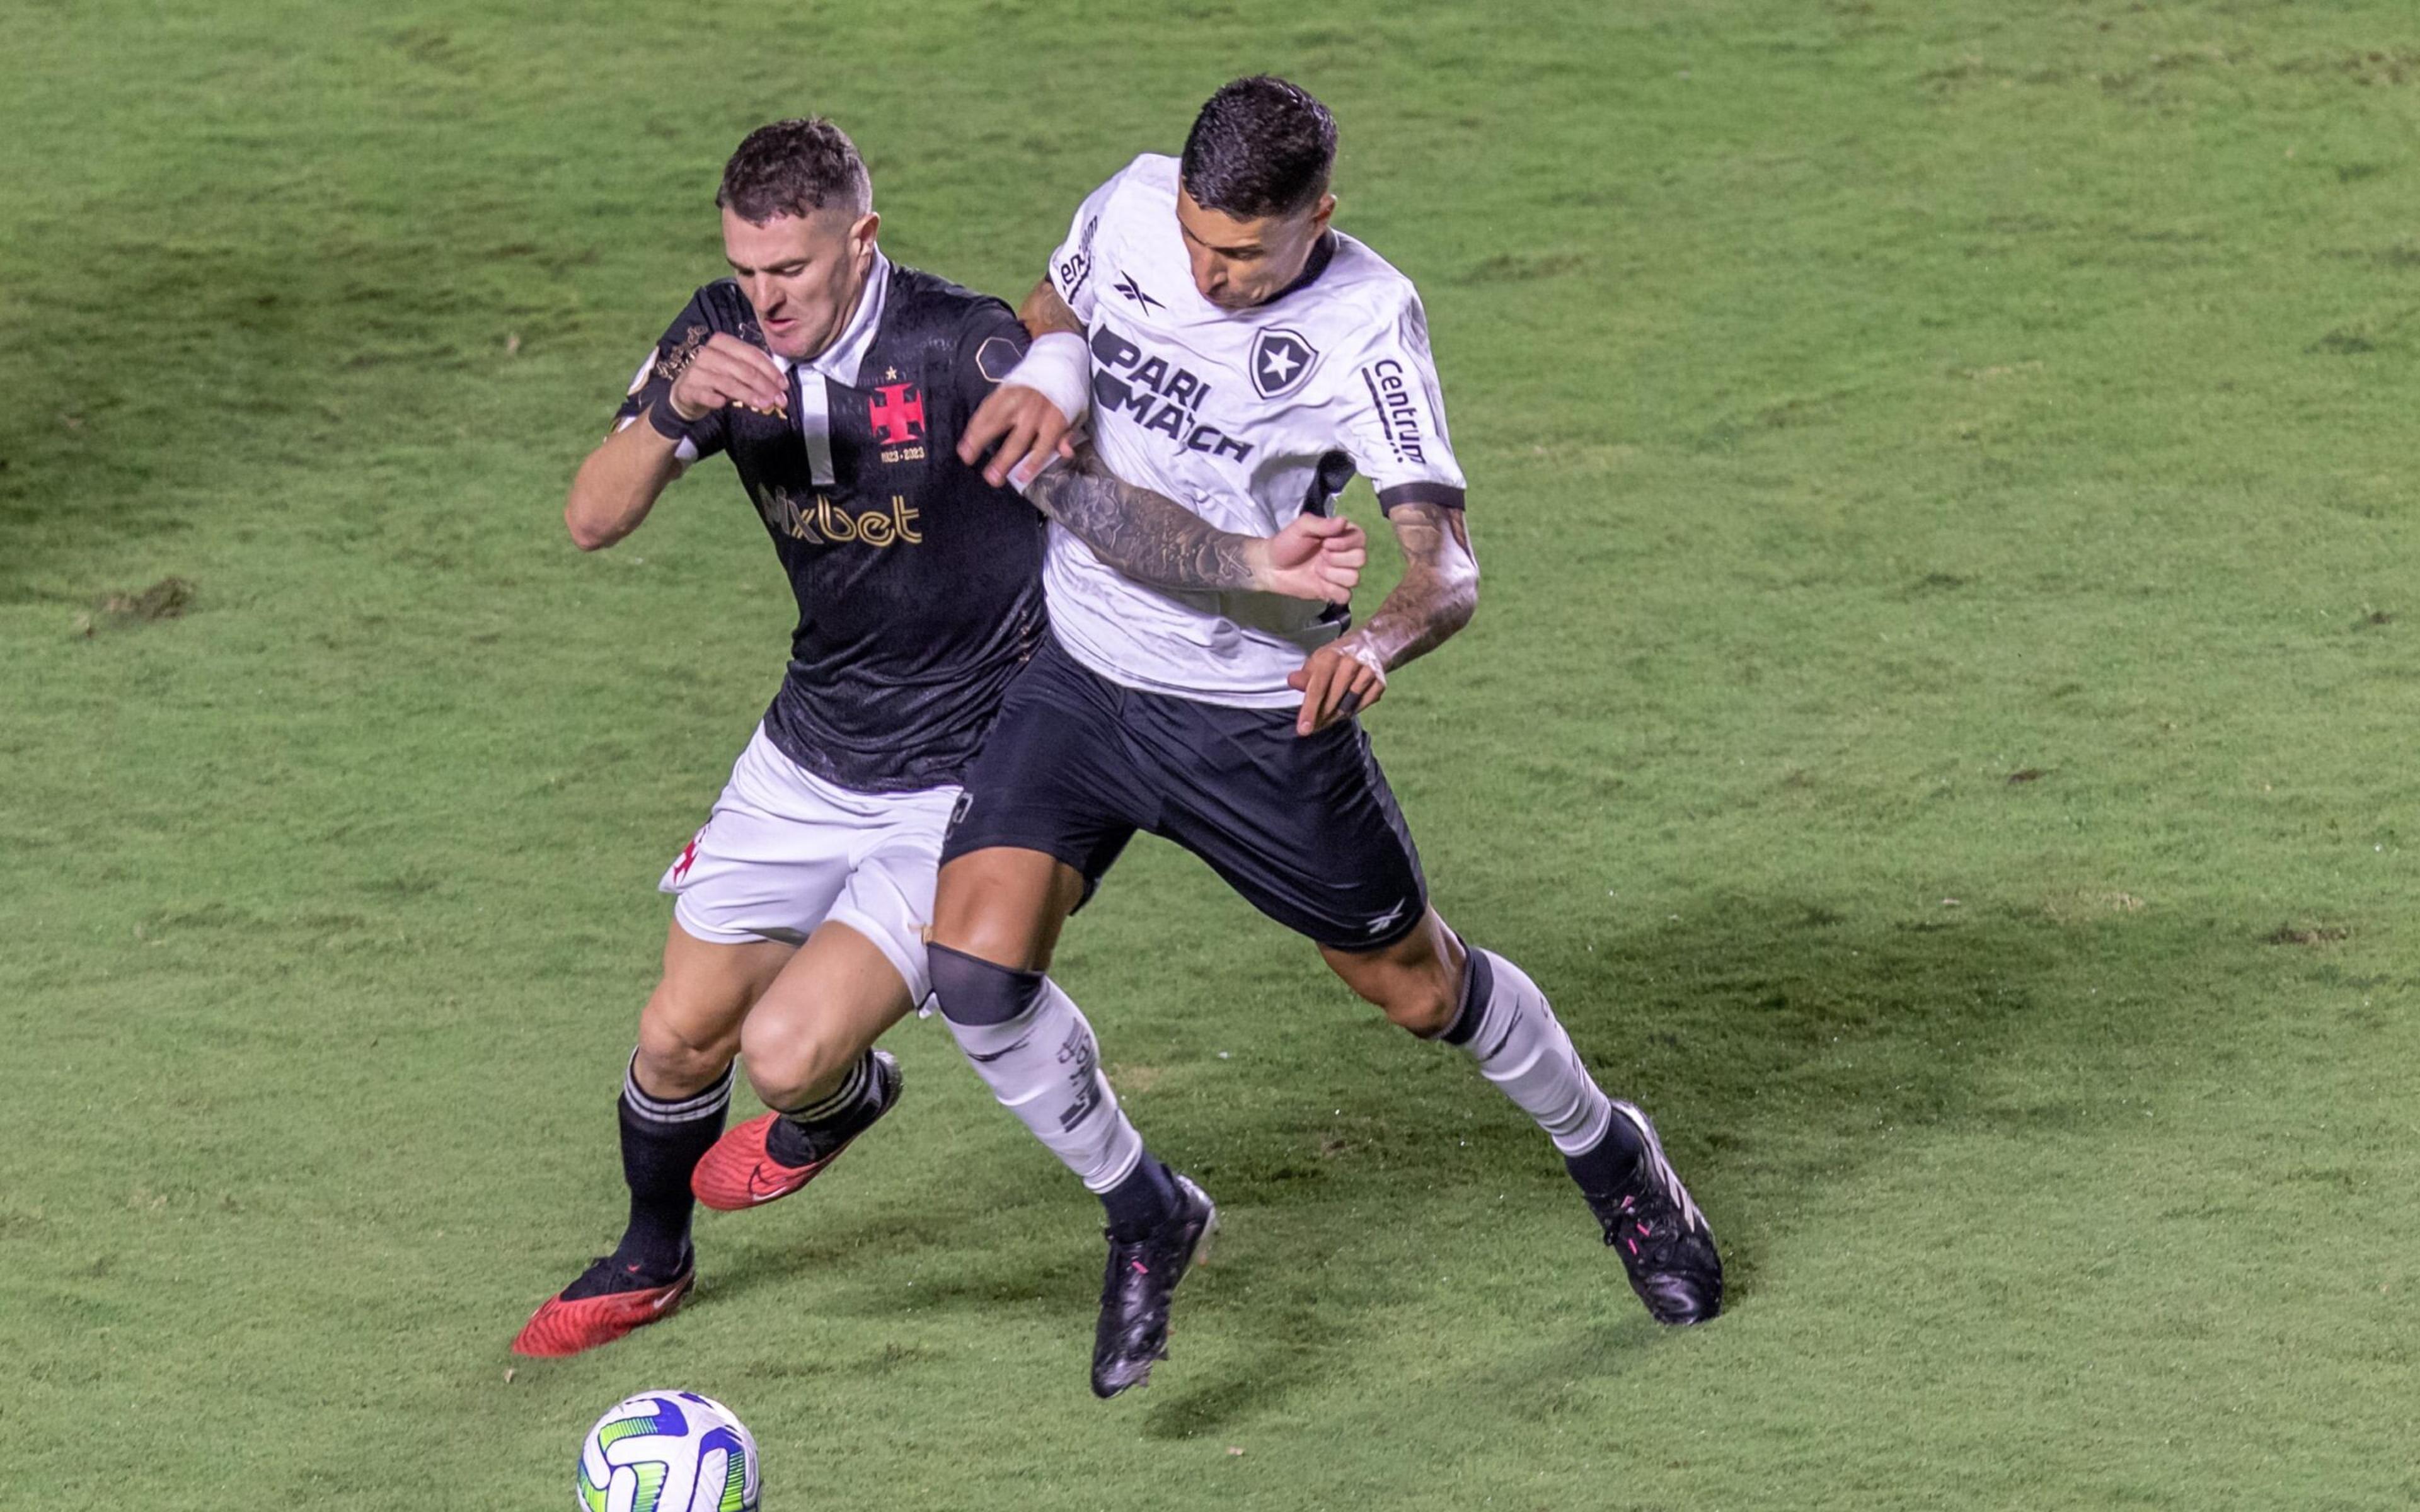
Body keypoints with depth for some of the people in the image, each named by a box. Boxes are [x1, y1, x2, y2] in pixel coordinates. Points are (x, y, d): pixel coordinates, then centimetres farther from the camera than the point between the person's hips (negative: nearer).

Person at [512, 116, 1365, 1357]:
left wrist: (1249, 560, -48)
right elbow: (592, 520, -11)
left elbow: (1100, 502, -30)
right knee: (679, 1040, 11)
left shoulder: (958, 348, -25)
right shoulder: (726, 334, -7)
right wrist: (676, 405, -30)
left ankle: (838, 1100, 23)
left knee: (788, 1052, -16)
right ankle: (650, 1262, 42)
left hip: (969, 779, -6)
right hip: (809, 755, 6)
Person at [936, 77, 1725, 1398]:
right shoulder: (1133, 206, -9)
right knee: (975, 967, -16)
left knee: (1416, 983, 13)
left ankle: (1608, 1155, 44)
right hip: (1080, 679, 3)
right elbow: (1057, 305, 16)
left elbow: (1447, 568, -26)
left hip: (1260, 716, -3)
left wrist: (1377, 641, -49)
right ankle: (1143, 1214, 9)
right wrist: (1045, 371, -9)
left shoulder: (1365, 322, -21)